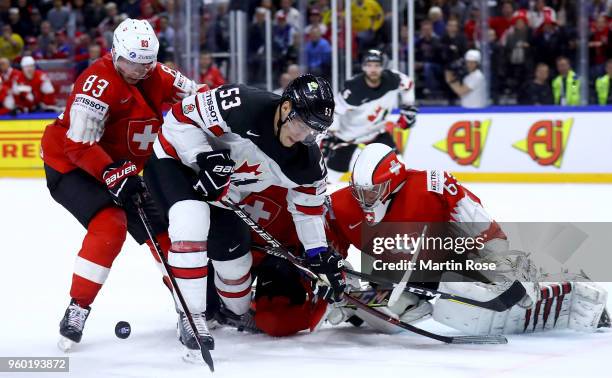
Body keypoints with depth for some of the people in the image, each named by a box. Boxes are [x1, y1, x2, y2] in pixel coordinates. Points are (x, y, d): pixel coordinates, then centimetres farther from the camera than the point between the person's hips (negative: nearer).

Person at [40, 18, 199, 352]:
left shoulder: (156, 76, -3)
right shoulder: (99, 81, -25)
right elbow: (80, 144, -29)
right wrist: (112, 174, -38)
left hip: (122, 167, 8)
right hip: (71, 163, -8)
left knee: (162, 230, 7)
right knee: (109, 225, -27)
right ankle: (77, 309, -20)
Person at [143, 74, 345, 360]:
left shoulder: (307, 162, -16)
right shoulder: (242, 106, -35)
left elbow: (307, 207, 2)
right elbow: (180, 116, -25)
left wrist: (321, 256, 0)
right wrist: (204, 158, -35)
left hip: (222, 194, 6)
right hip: (176, 161, -6)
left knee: (236, 260, 12)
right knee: (192, 220, -34)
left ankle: (234, 313, 48)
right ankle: (191, 316, -26)